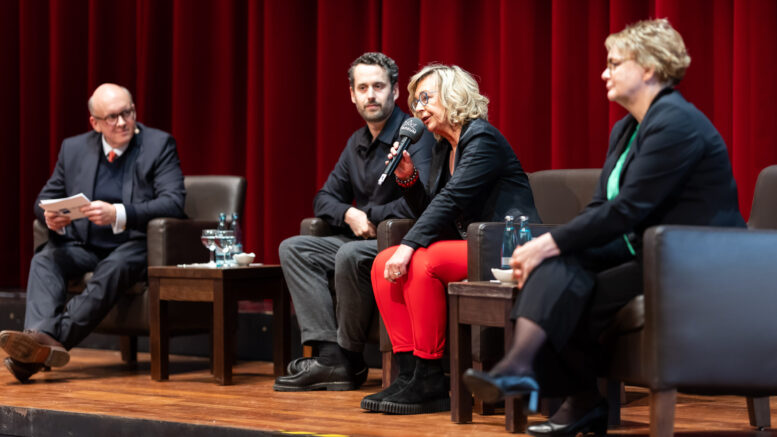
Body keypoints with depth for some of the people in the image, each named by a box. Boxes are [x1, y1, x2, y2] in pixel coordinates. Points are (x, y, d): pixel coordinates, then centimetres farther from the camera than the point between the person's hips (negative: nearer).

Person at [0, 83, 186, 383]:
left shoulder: (159, 145, -2)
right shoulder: (74, 148, 11)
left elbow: (173, 203, -14)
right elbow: (46, 198, 16)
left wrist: (117, 215, -30)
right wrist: (50, 217, -11)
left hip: (134, 248, -4)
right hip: (84, 246, 4)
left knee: (113, 268, -36)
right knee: (44, 261, -25)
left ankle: (55, 340, -46)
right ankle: (42, 336, -48)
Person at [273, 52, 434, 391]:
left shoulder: (415, 136, -12)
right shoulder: (356, 143, 15)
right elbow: (324, 198, 20)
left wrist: (369, 215, -13)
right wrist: (349, 214, -4)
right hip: (363, 241, 9)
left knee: (350, 256, -35)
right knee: (294, 248, -5)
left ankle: (350, 359, -16)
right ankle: (329, 356, -19)